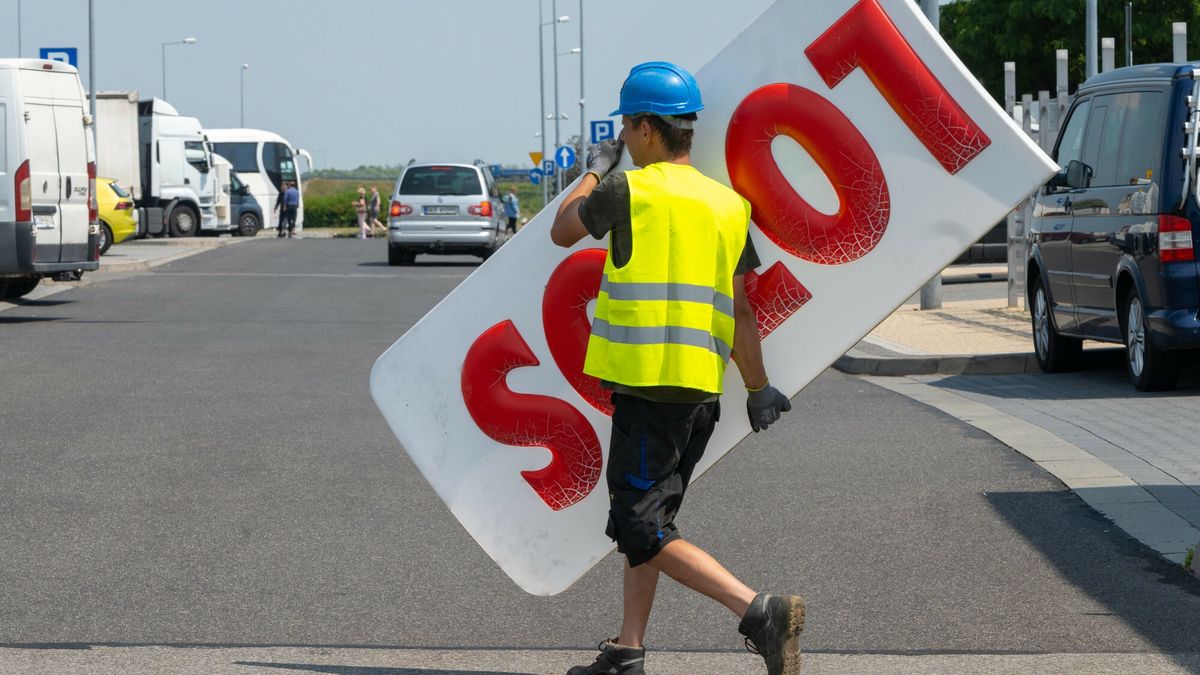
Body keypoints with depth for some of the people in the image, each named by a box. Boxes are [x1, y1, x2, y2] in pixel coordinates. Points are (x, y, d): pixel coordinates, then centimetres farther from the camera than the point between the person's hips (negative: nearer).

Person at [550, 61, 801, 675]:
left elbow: (562, 231, 11)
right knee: (645, 515, 18)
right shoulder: (728, 204, 10)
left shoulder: (628, 190, -8)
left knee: (642, 531, -8)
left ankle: (760, 612, -21)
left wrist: (593, 171, 26)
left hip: (648, 384, -8)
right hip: (702, 388, 8)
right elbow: (740, 310, 12)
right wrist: (759, 389, 19)